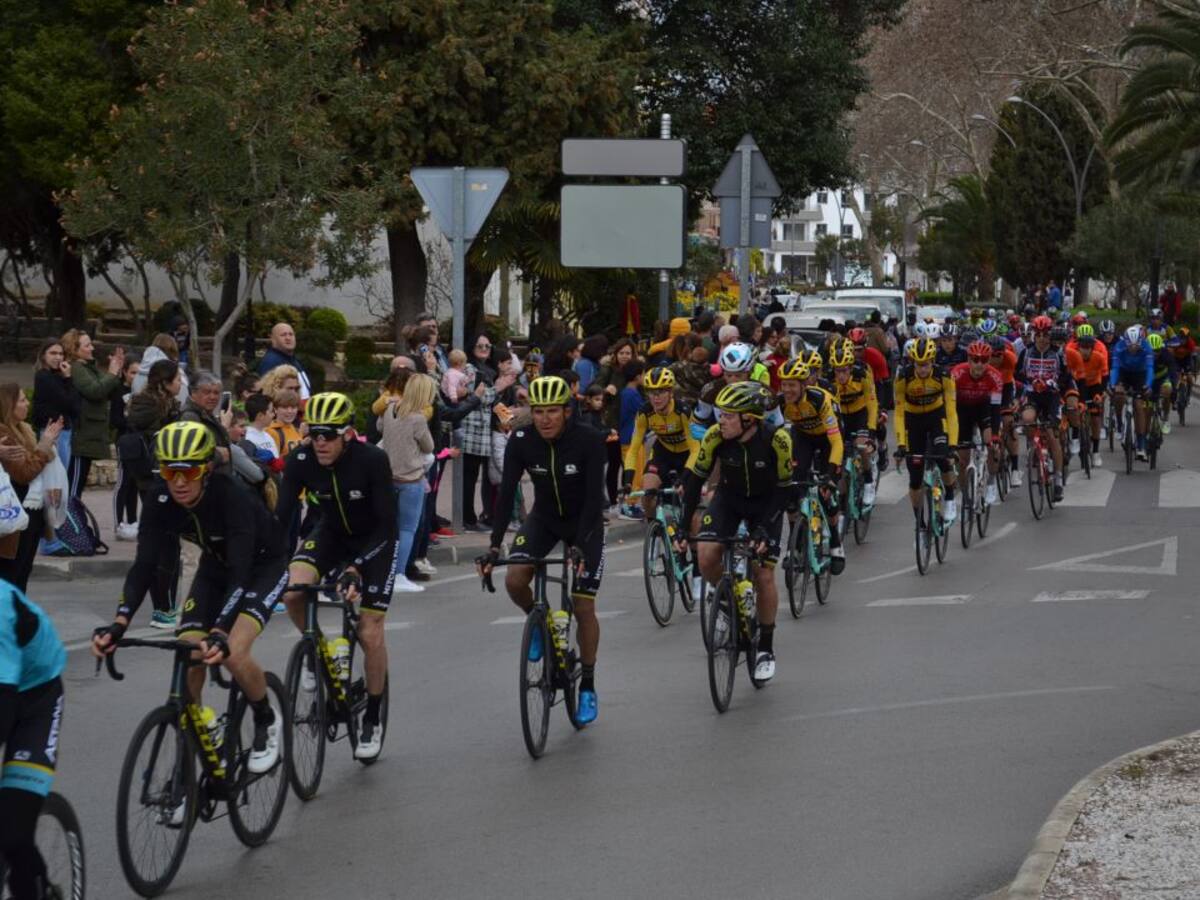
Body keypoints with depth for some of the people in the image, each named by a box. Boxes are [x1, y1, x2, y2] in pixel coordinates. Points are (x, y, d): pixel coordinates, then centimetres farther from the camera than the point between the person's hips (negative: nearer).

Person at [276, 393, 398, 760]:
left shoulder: (372, 460, -31)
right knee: (292, 591, -25)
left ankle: (373, 721, 11)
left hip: (375, 538, -3)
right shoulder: (300, 460, -22)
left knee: (370, 633, -8)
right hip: (333, 532, 3)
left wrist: (357, 567, -38)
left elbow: (387, 523, -27)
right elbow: (282, 516, -21)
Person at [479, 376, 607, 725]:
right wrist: (494, 546, -31)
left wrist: (581, 546, -40)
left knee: (583, 606, -6)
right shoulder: (521, 441, -19)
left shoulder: (588, 440, -27)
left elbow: (594, 496, -30)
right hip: (544, 518, 3)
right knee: (514, 581, -22)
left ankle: (588, 688, 11)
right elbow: (506, 493, -21)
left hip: (584, 522, -3)